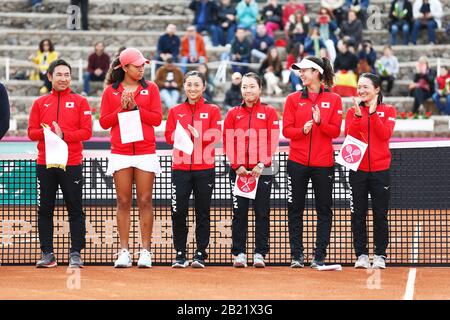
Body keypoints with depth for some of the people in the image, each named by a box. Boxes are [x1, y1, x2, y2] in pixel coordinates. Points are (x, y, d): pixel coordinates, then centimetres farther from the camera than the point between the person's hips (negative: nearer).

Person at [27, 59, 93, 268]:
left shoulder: (80, 102, 5)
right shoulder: (40, 103, 11)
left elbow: (86, 132, -3)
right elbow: (31, 132, 6)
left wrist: (64, 135, -16)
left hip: (72, 164, -2)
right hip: (45, 163, 2)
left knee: (75, 210, -1)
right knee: (45, 210, 3)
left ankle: (76, 253, 4)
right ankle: (47, 253, 8)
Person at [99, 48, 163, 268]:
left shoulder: (150, 88, 7)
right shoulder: (111, 91, 8)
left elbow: (157, 118, 0)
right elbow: (104, 122, 4)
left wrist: (135, 107, -9)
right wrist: (122, 109, -9)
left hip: (146, 152, 0)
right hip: (120, 152, 0)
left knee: (145, 201, -3)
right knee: (123, 202, 1)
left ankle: (145, 251, 0)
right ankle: (124, 252, 3)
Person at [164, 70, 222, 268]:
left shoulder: (212, 110, 7)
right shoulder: (175, 111, 12)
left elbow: (216, 135, -3)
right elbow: (169, 135, 5)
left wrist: (199, 136, -20)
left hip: (205, 168, -1)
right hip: (180, 168, 1)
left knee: (203, 213, 2)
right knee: (178, 211, -5)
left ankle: (200, 254, 8)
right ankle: (180, 254, 4)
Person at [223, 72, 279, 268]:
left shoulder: (269, 112, 4)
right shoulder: (233, 114, 9)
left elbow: (272, 141, -2)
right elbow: (228, 142, 4)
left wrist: (261, 164, -12)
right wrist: (237, 165, -8)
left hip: (262, 170, -1)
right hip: (238, 170, 1)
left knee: (262, 213, 0)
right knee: (239, 213, 1)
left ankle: (260, 254, 4)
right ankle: (239, 254, 4)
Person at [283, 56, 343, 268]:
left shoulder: (333, 100, 3)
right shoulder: (293, 99, 7)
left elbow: (336, 131, -2)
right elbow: (286, 130, 1)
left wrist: (320, 122, -20)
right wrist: (302, 130, -18)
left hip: (323, 163, -1)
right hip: (297, 162, 1)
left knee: (324, 210, 1)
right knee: (295, 209, 2)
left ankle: (320, 256, 6)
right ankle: (297, 255, 8)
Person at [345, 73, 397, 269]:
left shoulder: (388, 111, 4)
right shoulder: (353, 111, 7)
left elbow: (385, 134, -12)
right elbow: (350, 135, -7)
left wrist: (373, 113, -17)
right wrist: (358, 115, -18)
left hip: (380, 169, -1)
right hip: (357, 170, 1)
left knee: (380, 214, 1)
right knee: (358, 214, 1)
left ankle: (380, 255, 7)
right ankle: (361, 255, 6)